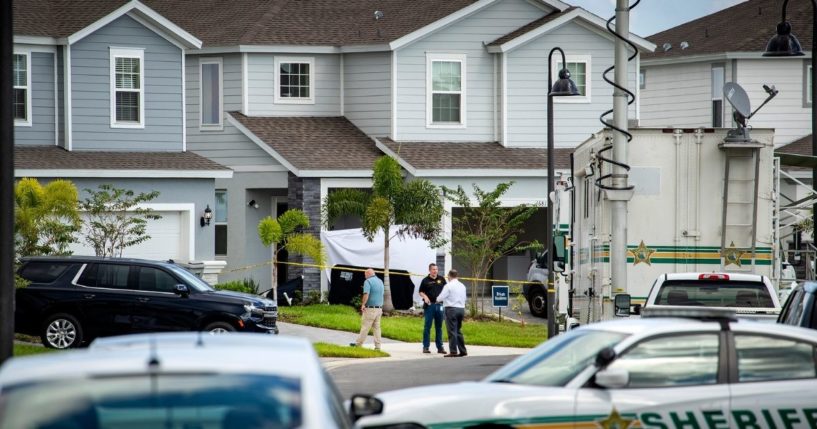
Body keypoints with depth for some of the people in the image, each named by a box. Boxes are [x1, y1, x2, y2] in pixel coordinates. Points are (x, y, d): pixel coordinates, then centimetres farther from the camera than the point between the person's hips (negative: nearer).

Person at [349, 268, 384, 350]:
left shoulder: (368, 281, -10)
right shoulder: (380, 281, 14)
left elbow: (366, 294, -21)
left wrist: (363, 304, -17)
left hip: (370, 309, -7)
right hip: (379, 308, 7)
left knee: (365, 327, -2)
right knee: (377, 327, 8)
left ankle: (358, 344, 5)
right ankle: (377, 346, 6)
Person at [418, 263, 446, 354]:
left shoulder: (441, 279, 9)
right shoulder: (425, 280, 1)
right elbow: (421, 292, 5)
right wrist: (425, 297, -14)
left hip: (439, 305, 3)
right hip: (429, 305, -3)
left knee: (439, 327, 8)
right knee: (427, 326, 0)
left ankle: (440, 346, 12)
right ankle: (425, 346, 4)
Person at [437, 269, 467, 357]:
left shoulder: (448, 286, -11)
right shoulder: (462, 286, 10)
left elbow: (440, 298, -10)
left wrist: (437, 299, 12)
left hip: (451, 309, -7)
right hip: (461, 308, 7)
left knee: (452, 331, -4)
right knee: (458, 330, 16)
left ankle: (453, 351, -7)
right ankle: (462, 351, 16)